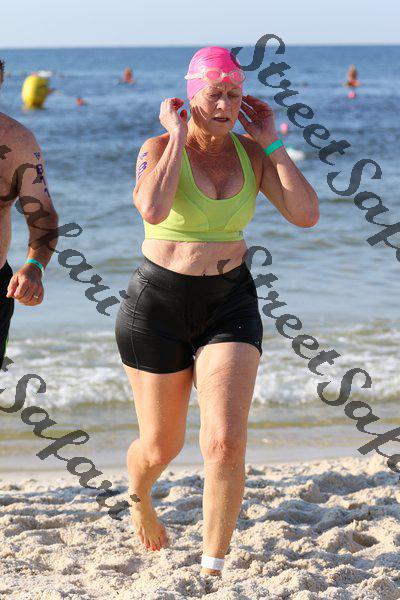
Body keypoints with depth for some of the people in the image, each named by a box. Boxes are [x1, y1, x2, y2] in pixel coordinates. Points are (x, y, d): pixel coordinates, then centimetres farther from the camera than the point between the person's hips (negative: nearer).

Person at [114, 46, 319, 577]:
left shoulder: (251, 154, 1)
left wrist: (271, 144, -9)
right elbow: (153, 210, -32)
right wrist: (179, 136, -23)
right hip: (159, 306, -2)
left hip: (230, 304, 2)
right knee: (161, 447, 11)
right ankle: (138, 497, 49)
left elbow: (306, 214, -11)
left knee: (227, 443, -16)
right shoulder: (160, 149, -11)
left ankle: (213, 570, -2)